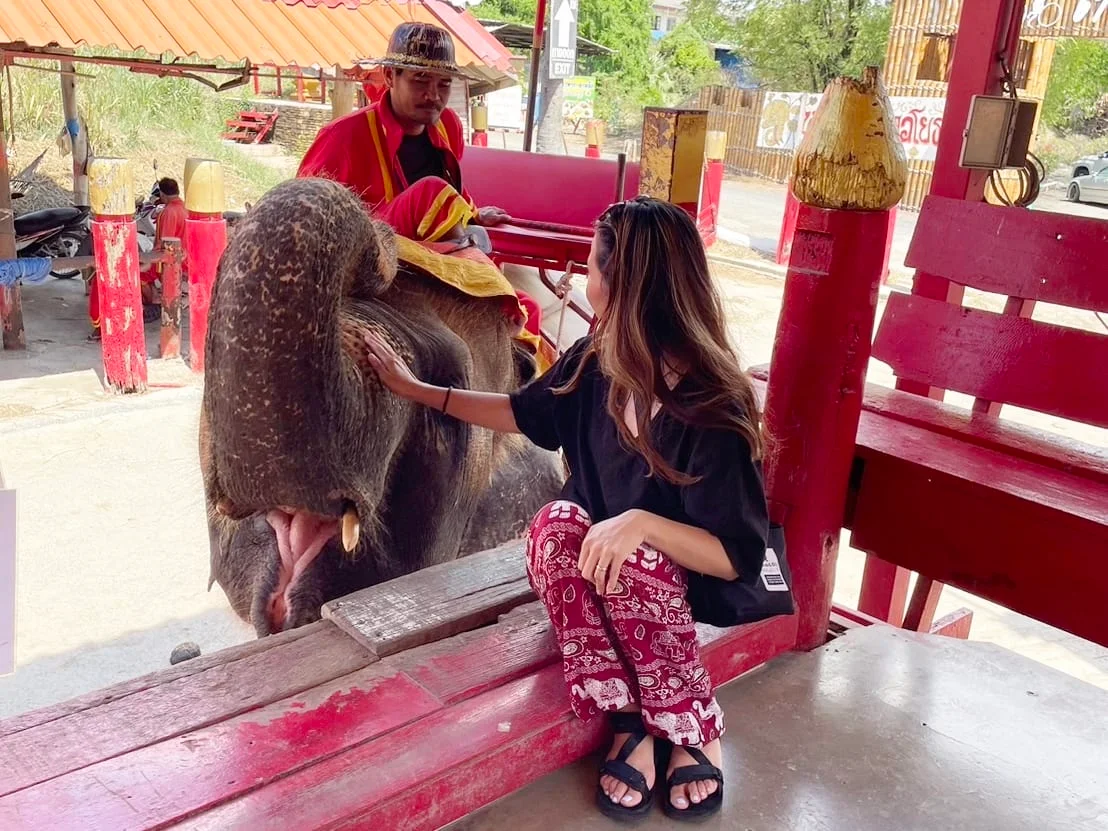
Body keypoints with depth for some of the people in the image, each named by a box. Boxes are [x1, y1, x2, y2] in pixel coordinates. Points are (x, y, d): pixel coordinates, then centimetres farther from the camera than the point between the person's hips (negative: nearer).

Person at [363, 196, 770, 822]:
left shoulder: (712, 412, -27)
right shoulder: (596, 361, -8)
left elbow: (739, 557, -23)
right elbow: (523, 412, 12)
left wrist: (641, 523, -38)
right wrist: (415, 387, 15)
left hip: (682, 582, -5)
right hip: (596, 569, 5)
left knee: (630, 563, -38)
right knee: (556, 524, -29)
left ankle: (697, 727, -13)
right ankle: (632, 723, -19)